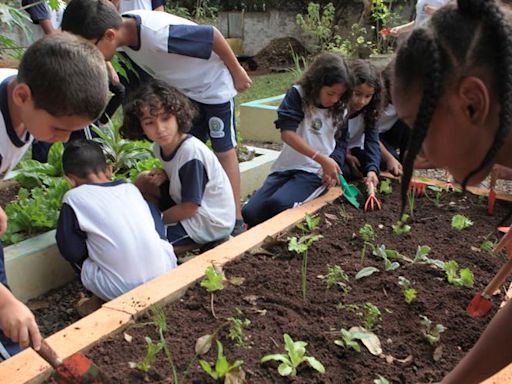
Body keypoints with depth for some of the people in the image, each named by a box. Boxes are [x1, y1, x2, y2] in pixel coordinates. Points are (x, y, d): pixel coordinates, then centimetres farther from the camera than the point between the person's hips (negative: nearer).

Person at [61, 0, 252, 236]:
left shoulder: (158, 34, -39)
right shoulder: (124, 28, -14)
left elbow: (213, 35, -28)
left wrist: (237, 72, -16)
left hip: (215, 88, -7)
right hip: (187, 91, 8)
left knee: (224, 151, -3)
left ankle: (236, 220, 5)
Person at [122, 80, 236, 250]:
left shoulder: (191, 151, -28)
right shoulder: (160, 146, -4)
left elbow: (189, 209, -23)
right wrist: (163, 175, -7)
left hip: (210, 223, -8)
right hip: (187, 208, 8)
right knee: (142, 181, 6)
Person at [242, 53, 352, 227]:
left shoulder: (339, 110, 6)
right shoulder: (297, 94, -4)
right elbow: (287, 133, -16)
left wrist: (330, 167, -12)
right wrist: (321, 158, -25)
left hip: (315, 172, 0)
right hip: (286, 167, 0)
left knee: (278, 204, -29)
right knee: (249, 212, -16)